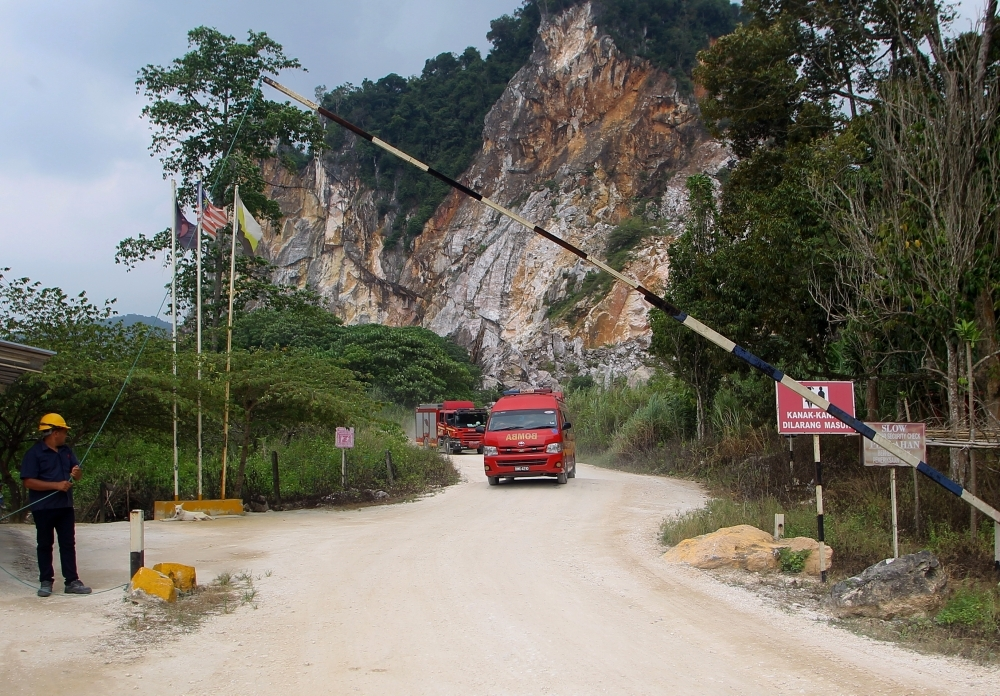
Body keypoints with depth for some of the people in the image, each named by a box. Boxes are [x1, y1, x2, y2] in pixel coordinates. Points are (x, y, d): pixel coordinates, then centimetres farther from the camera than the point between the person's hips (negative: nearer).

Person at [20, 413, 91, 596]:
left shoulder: (66, 451, 11)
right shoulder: (34, 453, -10)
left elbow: (77, 474, 18)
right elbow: (29, 482, -17)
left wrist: (76, 473, -8)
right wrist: (57, 485, -22)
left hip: (65, 506, 6)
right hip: (43, 507, -6)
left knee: (68, 544, 5)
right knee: (45, 545, 6)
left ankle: (72, 581, 8)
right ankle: (46, 582, 14)